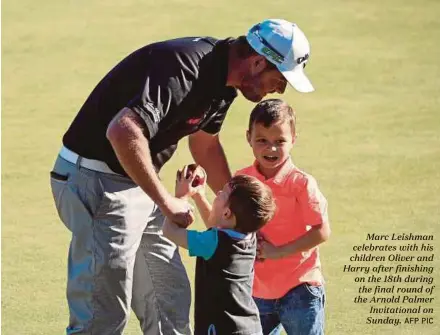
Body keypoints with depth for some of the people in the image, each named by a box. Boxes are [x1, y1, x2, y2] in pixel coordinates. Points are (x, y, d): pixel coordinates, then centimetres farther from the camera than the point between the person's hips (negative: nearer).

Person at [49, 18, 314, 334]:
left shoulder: (223, 79, 6)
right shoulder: (185, 67, -26)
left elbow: (205, 144, 25)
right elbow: (122, 132, -38)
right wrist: (167, 202, -28)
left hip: (138, 182, 10)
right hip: (96, 181, -10)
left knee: (170, 298, 14)